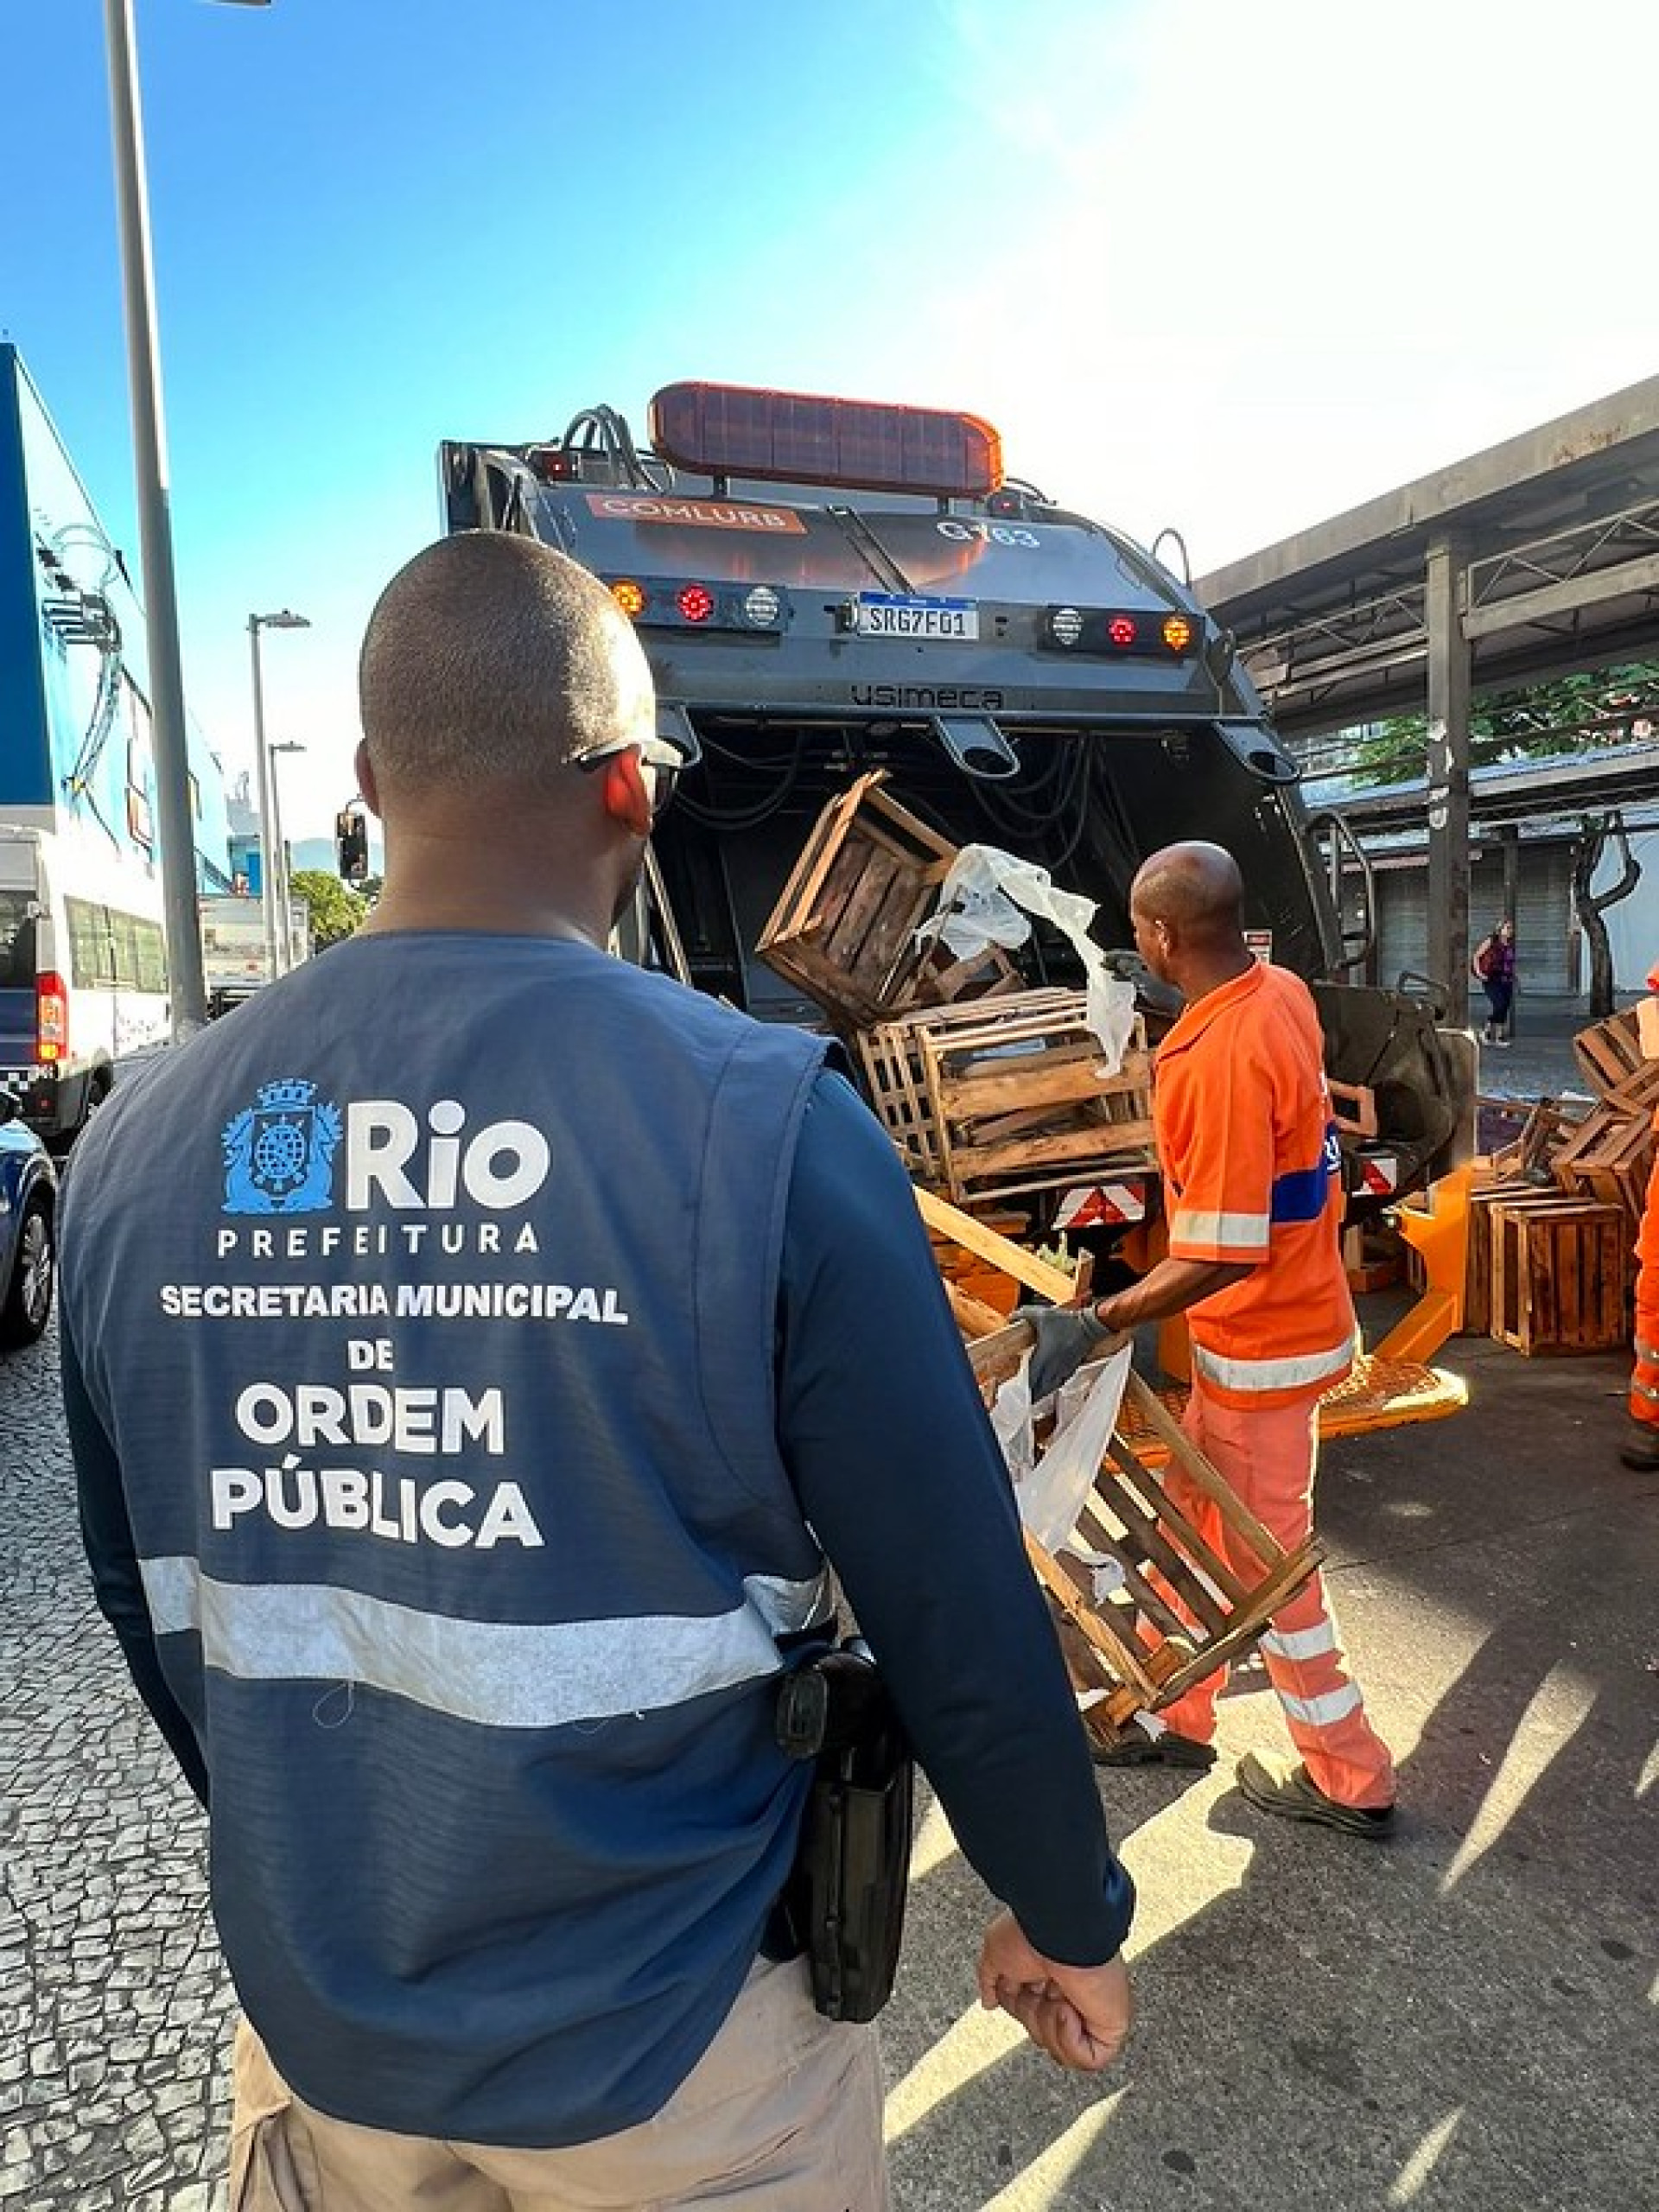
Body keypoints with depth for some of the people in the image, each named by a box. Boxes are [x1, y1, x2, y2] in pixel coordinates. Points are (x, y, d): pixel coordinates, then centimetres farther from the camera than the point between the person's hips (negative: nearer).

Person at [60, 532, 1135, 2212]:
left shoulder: (135, 1149, -10)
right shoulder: (766, 1125, -25)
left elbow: (149, 1610, 2)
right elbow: (957, 1614, -18)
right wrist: (1067, 1916, 2)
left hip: (313, 2017, 4)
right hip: (662, 2039, -2)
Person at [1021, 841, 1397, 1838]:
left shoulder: (1222, 1059, -31)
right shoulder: (1281, 990, -2)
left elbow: (1223, 1257, -30)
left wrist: (1095, 1325, -26)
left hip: (1266, 1344, -9)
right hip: (1287, 1311, 9)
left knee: (1266, 1563, 9)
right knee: (1196, 1521, 21)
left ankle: (1352, 1780, 29)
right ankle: (1177, 1715, 38)